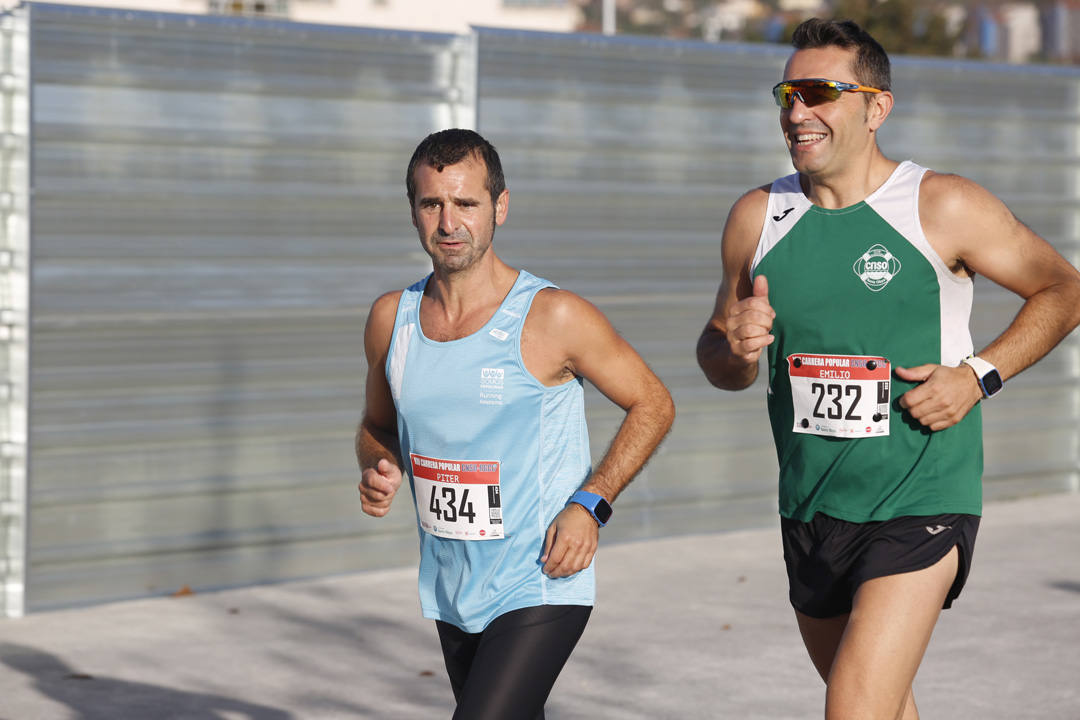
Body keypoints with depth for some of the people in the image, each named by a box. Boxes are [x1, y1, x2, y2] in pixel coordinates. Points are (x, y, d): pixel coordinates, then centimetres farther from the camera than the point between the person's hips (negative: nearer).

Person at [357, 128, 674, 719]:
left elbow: (652, 405, -2)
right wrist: (379, 471, -5)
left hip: (542, 588, -6)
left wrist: (590, 505, -13)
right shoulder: (391, 319, 1)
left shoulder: (553, 317, -13)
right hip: (451, 594, 6)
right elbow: (377, 426, 18)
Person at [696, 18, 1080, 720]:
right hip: (811, 508, 5)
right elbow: (716, 359, 15)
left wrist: (980, 374, -10)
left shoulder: (944, 207, -8)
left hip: (920, 504, -5)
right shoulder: (758, 218, 4)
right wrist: (735, 349, -9)